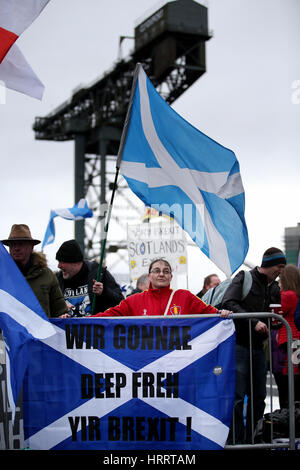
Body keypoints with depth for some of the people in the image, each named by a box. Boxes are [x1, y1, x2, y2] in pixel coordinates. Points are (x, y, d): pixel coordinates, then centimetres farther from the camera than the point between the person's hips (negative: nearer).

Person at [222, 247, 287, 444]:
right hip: (239, 344, -7)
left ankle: (252, 439, 18)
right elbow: (228, 303, -19)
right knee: (238, 396, -7)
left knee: (259, 397, 9)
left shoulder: (274, 288, 14)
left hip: (258, 347, 7)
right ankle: (237, 441, 0)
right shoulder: (244, 278, -5)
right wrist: (254, 322, -25)